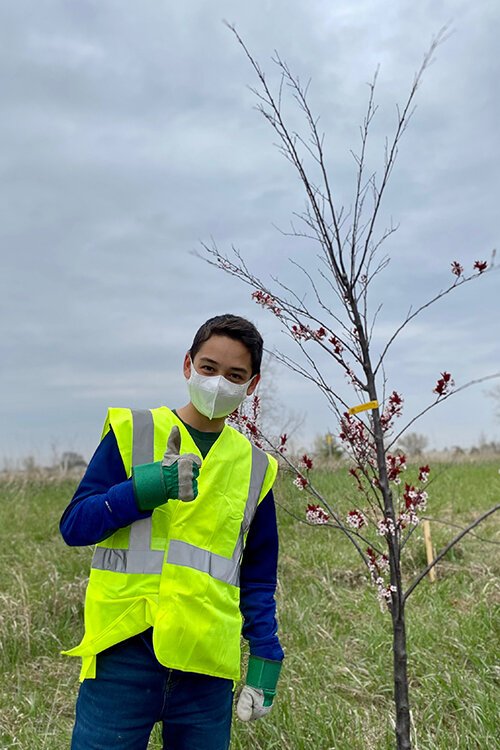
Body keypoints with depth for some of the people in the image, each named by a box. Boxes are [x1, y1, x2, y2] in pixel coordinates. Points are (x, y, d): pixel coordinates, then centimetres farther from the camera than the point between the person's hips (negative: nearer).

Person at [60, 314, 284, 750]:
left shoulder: (255, 467, 9)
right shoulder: (132, 432, 1)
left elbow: (258, 579, 14)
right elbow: (74, 526, -3)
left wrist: (265, 658, 7)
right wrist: (142, 489, -18)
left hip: (208, 664, 3)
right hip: (124, 649, -2)